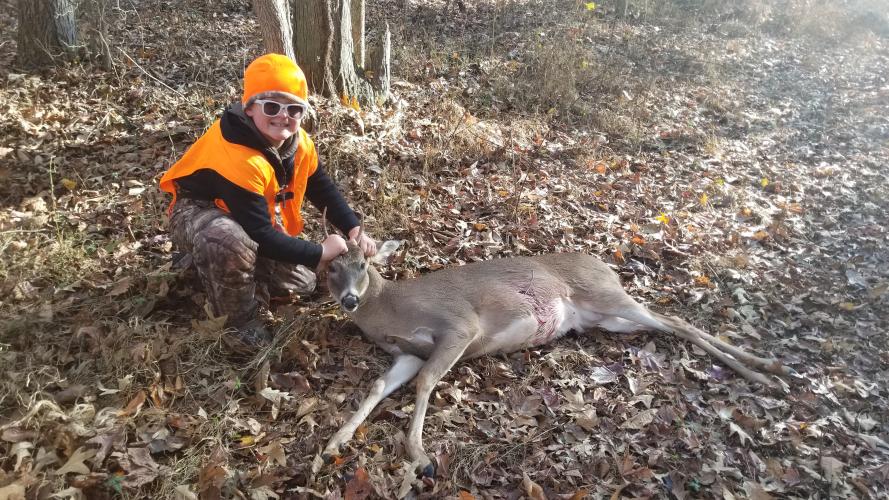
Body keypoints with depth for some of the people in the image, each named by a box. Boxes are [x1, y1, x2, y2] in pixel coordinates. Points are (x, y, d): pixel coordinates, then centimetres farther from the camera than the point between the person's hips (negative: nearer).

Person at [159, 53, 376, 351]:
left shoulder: (298, 142, -13)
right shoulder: (236, 158, -37)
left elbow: (324, 191, 2)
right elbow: (260, 234, -35)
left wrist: (353, 229, -14)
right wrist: (319, 253, -29)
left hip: (258, 221, 8)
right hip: (197, 213, -8)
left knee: (301, 282, 6)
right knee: (229, 239, -44)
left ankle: (211, 261, 21)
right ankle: (242, 322, -17)